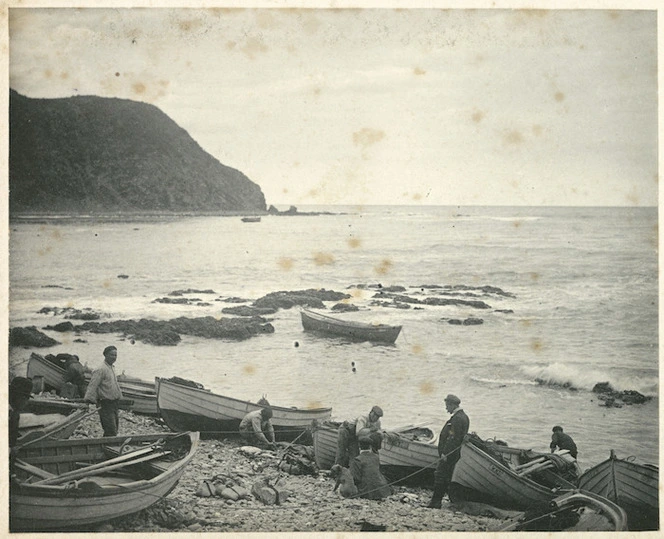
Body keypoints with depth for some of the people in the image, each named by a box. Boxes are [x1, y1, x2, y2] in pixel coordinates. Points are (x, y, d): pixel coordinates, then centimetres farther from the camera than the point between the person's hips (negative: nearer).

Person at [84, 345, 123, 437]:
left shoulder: (112, 368, 13)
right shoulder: (101, 370, -16)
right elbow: (93, 385, -21)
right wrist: (88, 399, -27)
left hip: (113, 404, 10)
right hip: (106, 404, -10)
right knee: (111, 432, -11)